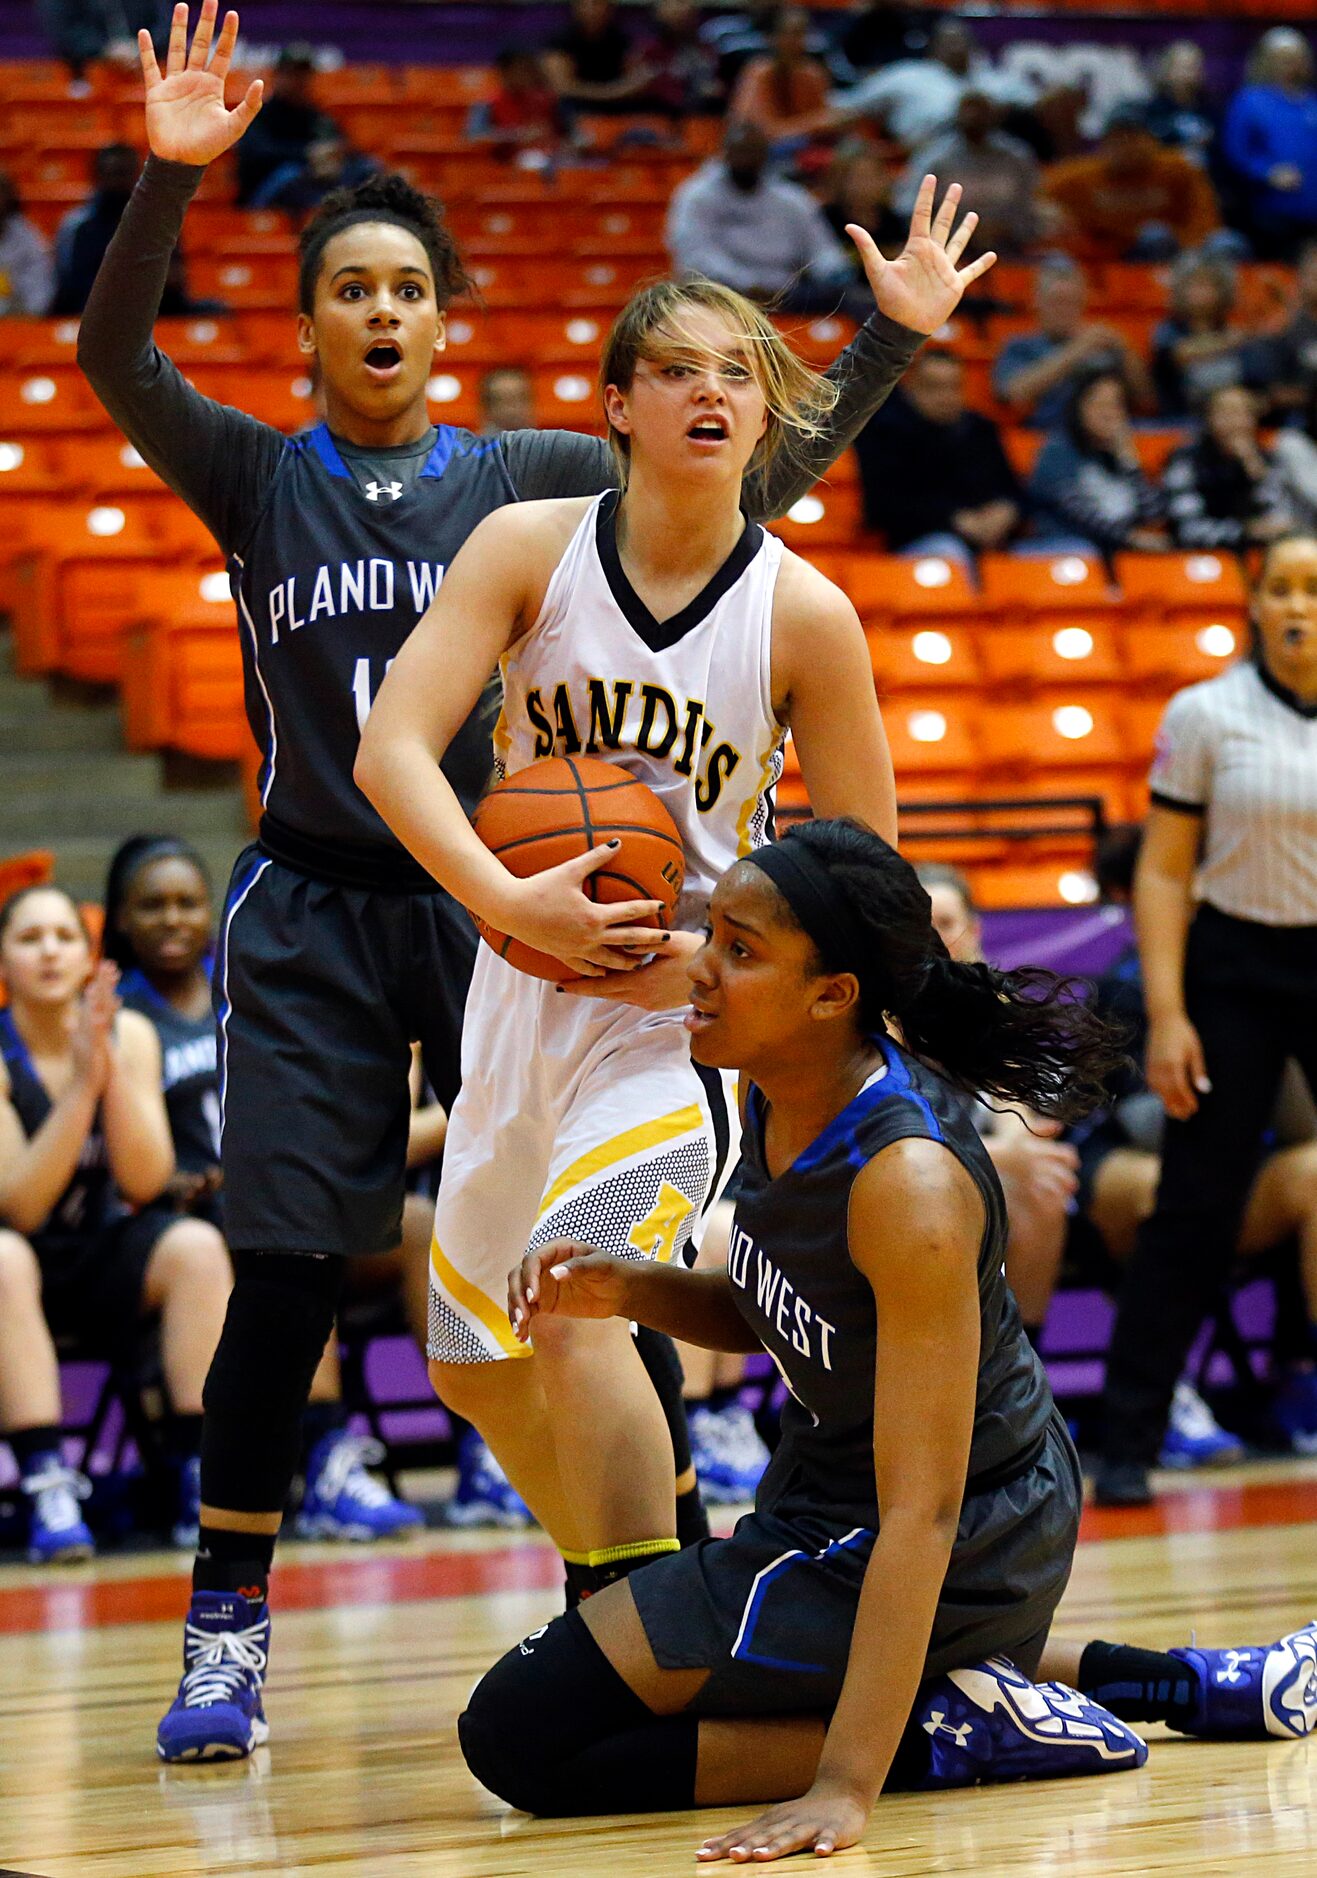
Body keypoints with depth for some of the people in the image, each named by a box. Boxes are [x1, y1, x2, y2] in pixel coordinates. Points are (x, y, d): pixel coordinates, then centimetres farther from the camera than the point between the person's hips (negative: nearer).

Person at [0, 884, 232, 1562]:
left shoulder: (129, 1034, -3)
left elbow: (145, 1182, -11)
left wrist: (112, 1070, -24)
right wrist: (82, 1080, -27)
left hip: (101, 1262, 3)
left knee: (196, 1245, -26)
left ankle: (202, 1481, -27)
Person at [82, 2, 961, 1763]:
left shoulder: (531, 477, 8)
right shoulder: (255, 477, 4)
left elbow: (745, 488, 8)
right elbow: (112, 358, -12)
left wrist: (888, 345, 0)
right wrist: (168, 176, -26)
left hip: (496, 901, 1)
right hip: (314, 915, -1)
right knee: (283, 1279, -6)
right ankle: (226, 1633, 5)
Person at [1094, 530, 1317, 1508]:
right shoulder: (1205, 715, -3)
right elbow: (1163, 874, -2)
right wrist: (1166, 1014, -9)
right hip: (1235, 970, -2)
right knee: (1195, 1210, -3)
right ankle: (1128, 1443, 4)